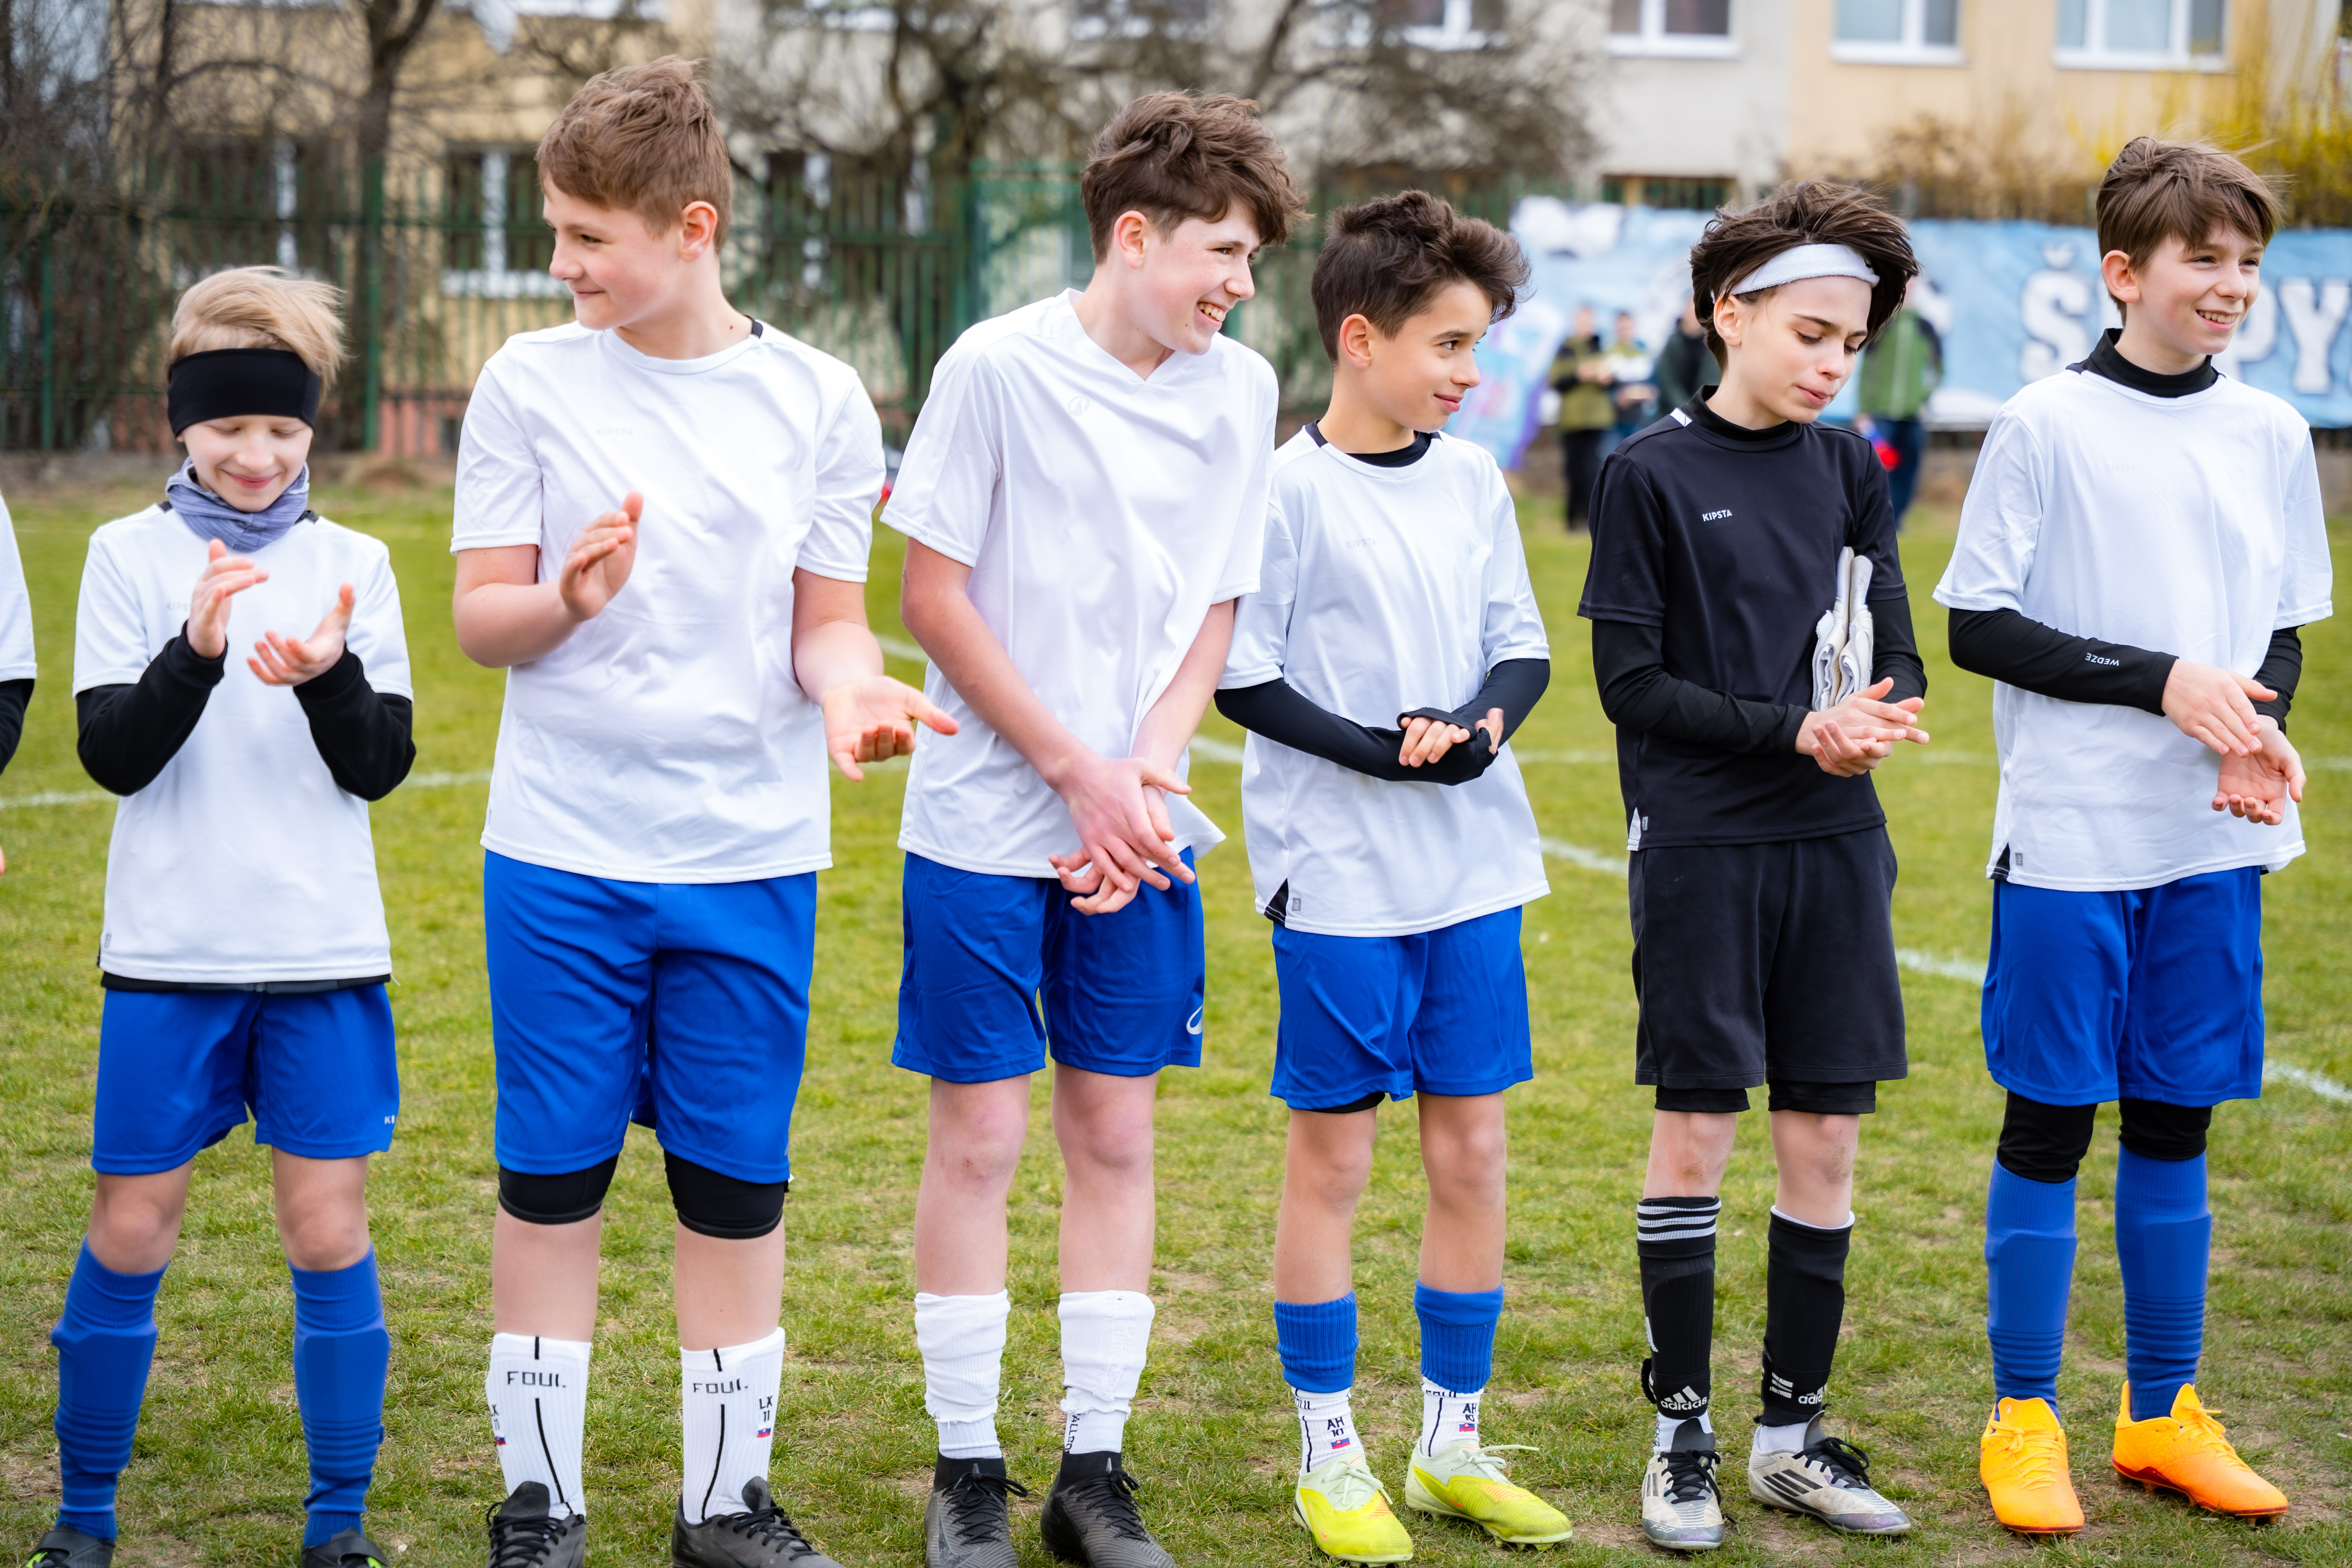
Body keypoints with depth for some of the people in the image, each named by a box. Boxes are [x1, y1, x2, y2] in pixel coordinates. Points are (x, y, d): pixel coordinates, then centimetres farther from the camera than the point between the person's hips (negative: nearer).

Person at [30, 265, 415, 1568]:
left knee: (328, 1228, 2)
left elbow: (382, 766, 2)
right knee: (130, 1230, 4)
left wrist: (330, 678, -18)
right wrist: (195, 653, -22)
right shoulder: (131, 555, 2)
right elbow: (112, 753, -5)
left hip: (326, 956, 1)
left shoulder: (353, 565, 5)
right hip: (168, 956, -1)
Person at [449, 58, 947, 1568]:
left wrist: (849, 686, -17)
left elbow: (829, 622, 6)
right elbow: (482, 619, 0)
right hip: (564, 850, 0)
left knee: (738, 1187, 7)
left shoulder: (817, 400, 1)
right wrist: (568, 601, -22)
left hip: (752, 858, 1)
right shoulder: (531, 383, 0)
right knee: (551, 1180, 5)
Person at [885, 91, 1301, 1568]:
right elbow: (936, 598, -7)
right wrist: (1080, 775, -10)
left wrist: (1150, 769, -8)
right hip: (987, 821, -4)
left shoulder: (1239, 389, 3)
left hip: (1140, 832, 4)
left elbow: (1217, 611, 9)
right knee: (980, 1134, 1)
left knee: (1116, 1136, 7)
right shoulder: (1000, 366, -9)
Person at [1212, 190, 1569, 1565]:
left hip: (1474, 869, 5)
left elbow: (1524, 648, 12)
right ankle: (1330, 1454, 14)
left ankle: (1453, 1438, 21)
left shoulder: (1474, 482, 8)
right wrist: (1378, 753, -17)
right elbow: (1241, 680, -8)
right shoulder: (1291, 493, -8)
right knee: (1334, 1154, 2)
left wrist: (1477, 721, -9)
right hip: (1341, 874, -5)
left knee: (1472, 1146, 8)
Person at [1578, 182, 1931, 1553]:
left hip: (1834, 841, 4)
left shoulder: (1848, 471, 10)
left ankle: (1797, 1429, 18)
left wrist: (1880, 711, -15)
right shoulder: (1654, 474, -3)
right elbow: (1632, 680, -7)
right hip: (1701, 841, -4)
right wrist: (1792, 730, -17)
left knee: (1826, 1137, 6)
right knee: (1697, 1131, 0)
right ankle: (1684, 1433, 12)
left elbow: (1897, 655, 8)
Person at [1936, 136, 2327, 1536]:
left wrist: (2262, 729, -7)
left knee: (2176, 1120, 11)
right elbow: (1979, 626, -7)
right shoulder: (2049, 425, -6)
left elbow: (2284, 629, 14)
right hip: (2072, 834, -4)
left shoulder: (2270, 434, 7)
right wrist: (2162, 681, -14)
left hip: (2216, 842, 4)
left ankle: (2165, 1414, 22)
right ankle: (2025, 1419, 14)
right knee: (2051, 1120, 2)